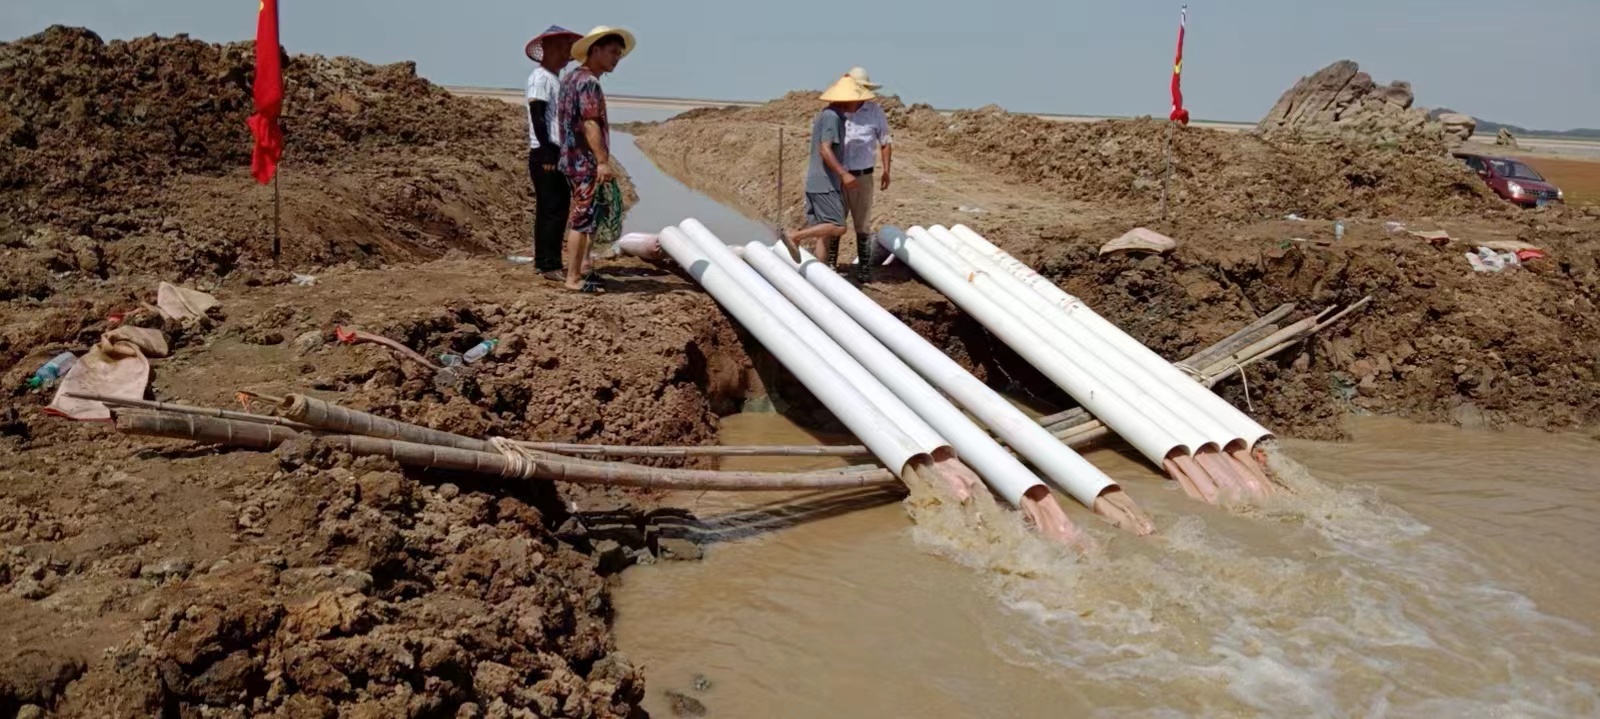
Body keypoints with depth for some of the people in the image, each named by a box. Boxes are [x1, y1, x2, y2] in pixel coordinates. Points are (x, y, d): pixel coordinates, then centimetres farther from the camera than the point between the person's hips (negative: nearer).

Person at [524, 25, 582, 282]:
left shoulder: (557, 79, 20)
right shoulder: (540, 77, -9)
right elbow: (537, 117, -17)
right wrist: (548, 153, -21)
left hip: (557, 155, 9)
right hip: (545, 155, -9)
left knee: (558, 208, 11)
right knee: (551, 210, -9)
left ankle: (544, 262, 18)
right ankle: (549, 265, -7)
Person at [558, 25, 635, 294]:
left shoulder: (572, 77, 17)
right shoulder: (588, 82, -14)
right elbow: (590, 124, -24)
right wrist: (603, 161, -28)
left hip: (574, 159, 10)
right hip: (587, 162, -10)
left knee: (580, 219, 16)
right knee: (584, 219, -7)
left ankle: (575, 271, 23)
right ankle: (574, 279, -5)